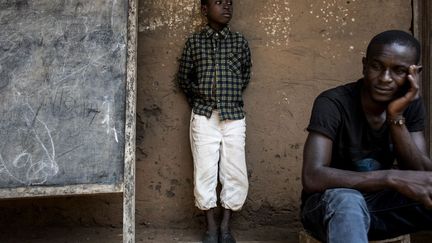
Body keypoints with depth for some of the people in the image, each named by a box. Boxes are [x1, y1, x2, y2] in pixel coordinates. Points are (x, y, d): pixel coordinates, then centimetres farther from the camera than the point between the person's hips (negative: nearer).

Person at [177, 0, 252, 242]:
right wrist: (202, 98, 9)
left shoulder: (240, 41, 7)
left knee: (235, 174, 0)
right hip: (204, 117, -1)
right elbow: (184, 78, 11)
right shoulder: (194, 41, 4)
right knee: (205, 172, 0)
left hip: (234, 117, 1)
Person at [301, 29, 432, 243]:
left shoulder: (411, 105, -4)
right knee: (346, 200, -40)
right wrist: (392, 178, -39)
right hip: (330, 206, -4)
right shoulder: (333, 104, -21)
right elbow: (312, 178, -33)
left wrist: (396, 117, -25)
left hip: (380, 203, 5)